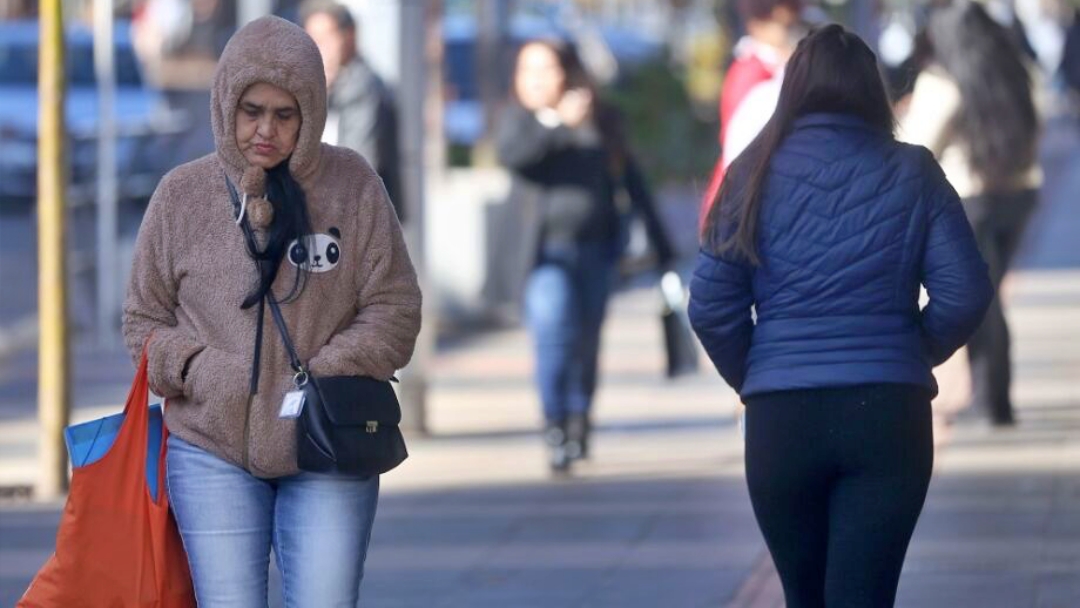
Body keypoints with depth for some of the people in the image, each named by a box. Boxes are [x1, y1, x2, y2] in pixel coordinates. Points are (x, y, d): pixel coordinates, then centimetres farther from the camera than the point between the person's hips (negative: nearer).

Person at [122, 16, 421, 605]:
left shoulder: (353, 185, -2)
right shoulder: (182, 195, 2)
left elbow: (393, 312, -1)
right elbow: (143, 320, 10)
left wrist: (317, 381, -12)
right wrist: (200, 371, -9)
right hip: (212, 452, 1)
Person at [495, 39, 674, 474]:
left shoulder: (601, 121, 10)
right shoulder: (520, 119, 5)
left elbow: (631, 179, 14)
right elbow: (511, 152, -17)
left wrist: (657, 238, 13)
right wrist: (559, 122, -28)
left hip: (596, 247, 3)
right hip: (548, 251, -3)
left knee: (586, 341, 8)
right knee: (553, 334, -18)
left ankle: (579, 422, 24)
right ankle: (555, 427, -18)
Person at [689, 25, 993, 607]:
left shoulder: (760, 171, 3)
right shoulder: (912, 173, 3)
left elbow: (711, 305, -2)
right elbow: (965, 293, -3)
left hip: (782, 416, 1)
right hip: (888, 411, -1)